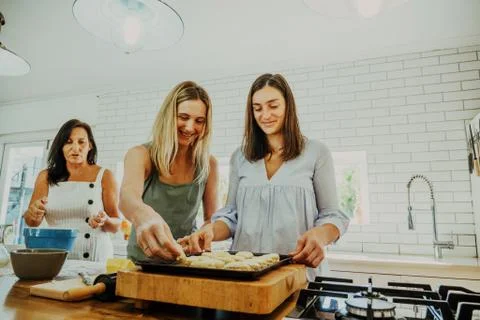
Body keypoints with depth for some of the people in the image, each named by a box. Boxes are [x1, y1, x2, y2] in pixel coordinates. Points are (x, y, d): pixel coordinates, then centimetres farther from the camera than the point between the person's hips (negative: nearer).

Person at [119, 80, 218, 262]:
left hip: (186, 260, 0)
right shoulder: (141, 155, -9)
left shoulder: (208, 164, -3)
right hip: (142, 260, 0)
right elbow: (127, 195, -28)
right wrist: (142, 214, -49)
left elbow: (211, 217, 3)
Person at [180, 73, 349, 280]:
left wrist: (319, 235, -17)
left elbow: (332, 215, 4)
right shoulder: (240, 157, 11)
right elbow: (231, 216, 11)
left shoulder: (316, 152, 3)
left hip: (296, 273, -2)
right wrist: (211, 230, -9)